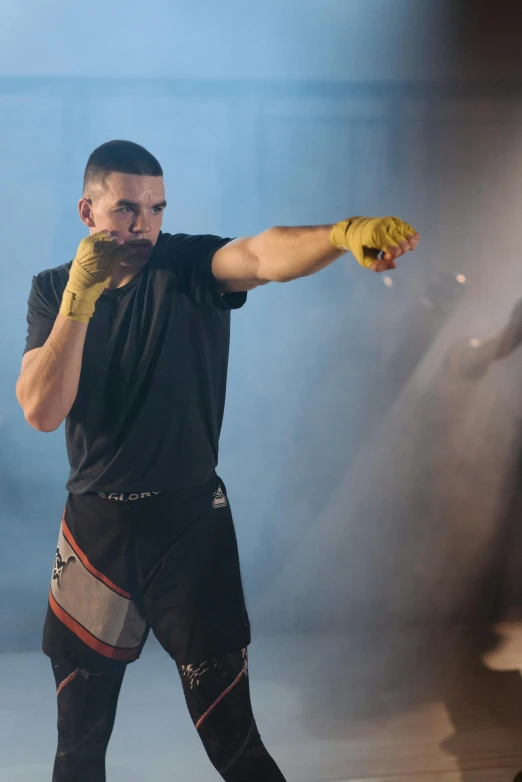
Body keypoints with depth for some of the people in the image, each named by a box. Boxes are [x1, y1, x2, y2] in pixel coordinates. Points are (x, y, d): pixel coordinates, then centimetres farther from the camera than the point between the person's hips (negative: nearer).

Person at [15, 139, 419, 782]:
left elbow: (263, 254, -30)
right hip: (96, 527, 3)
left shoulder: (189, 267, -8)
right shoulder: (53, 290, 0)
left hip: (190, 522, -2)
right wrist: (80, 297, -21)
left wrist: (345, 235, -50)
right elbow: (41, 411, -12)